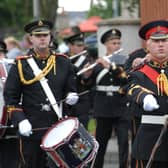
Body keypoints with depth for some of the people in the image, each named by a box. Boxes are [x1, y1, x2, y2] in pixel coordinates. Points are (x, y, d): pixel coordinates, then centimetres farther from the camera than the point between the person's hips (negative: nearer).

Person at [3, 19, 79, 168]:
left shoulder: (63, 62, 8)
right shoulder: (21, 65, 1)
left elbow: (71, 88, 18)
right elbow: (10, 97, -1)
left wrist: (71, 96, -6)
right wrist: (20, 121, -13)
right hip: (30, 129, -2)